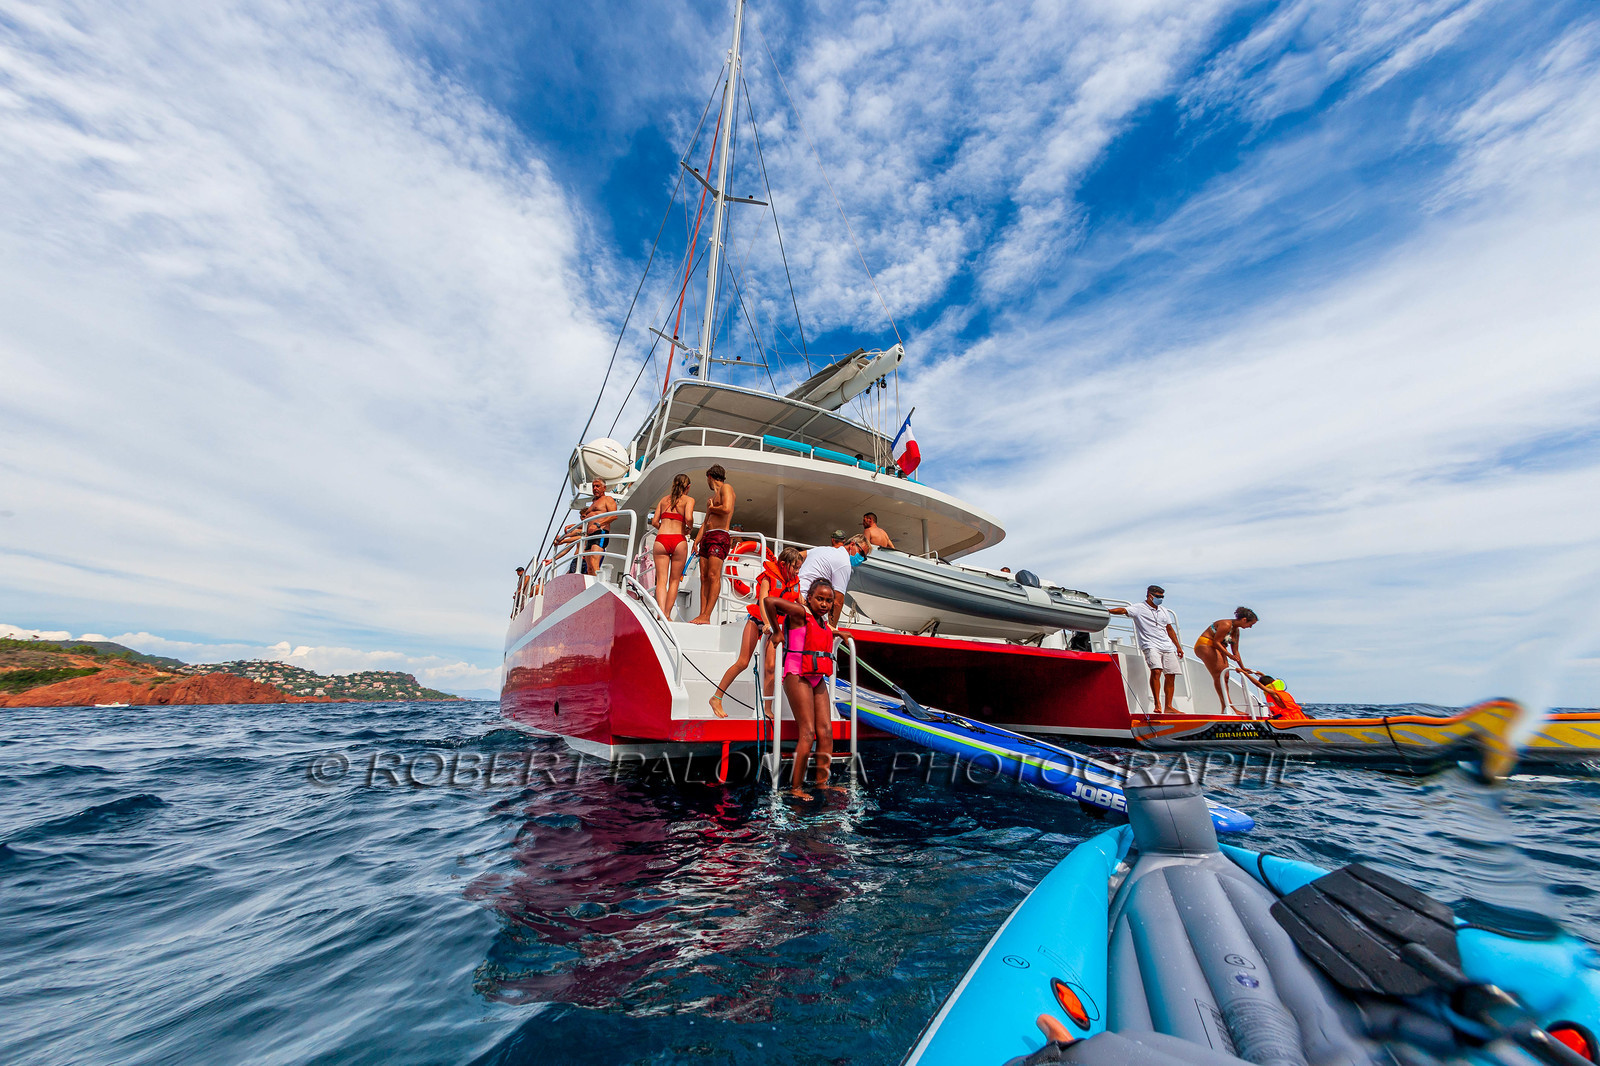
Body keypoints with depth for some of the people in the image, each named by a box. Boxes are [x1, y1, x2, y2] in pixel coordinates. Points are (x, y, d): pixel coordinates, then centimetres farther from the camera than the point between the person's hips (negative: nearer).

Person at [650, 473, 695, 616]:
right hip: (678, 540, -2)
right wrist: (689, 528, 7)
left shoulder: (663, 499, 17)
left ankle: (661, 613, -16)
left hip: (661, 540, 2)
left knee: (661, 580, 0)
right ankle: (667, 614, 9)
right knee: (674, 580, 10)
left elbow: (654, 521, 12)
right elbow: (688, 518, -13)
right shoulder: (688, 499, 5)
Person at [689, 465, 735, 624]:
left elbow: (726, 509, -18)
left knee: (713, 575, -14)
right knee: (704, 577, 1)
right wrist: (696, 541, 18)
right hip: (706, 537, 9)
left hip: (719, 536, -9)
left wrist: (711, 508, 0)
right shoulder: (712, 496, 28)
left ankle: (706, 616, -18)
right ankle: (702, 614, -1)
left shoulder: (726, 488, 2)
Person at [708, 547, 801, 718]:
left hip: (775, 625, 4)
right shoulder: (769, 577, -12)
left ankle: (767, 709, 3)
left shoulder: (795, 582, 4)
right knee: (743, 662, -5)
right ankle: (716, 698, 7)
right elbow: (762, 601, -24)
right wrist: (766, 623, -39)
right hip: (758, 620, -4)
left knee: (770, 666, -7)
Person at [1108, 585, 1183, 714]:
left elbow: (1170, 629, 26)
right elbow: (1124, 610, -17)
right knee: (1156, 671, -24)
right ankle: (1157, 704, -19)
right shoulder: (1139, 608, -1)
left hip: (1168, 647, 7)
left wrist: (1178, 646, 24)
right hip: (1151, 646, -7)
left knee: (1171, 675, 4)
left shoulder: (1163, 610, 20)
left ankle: (1168, 707, 12)